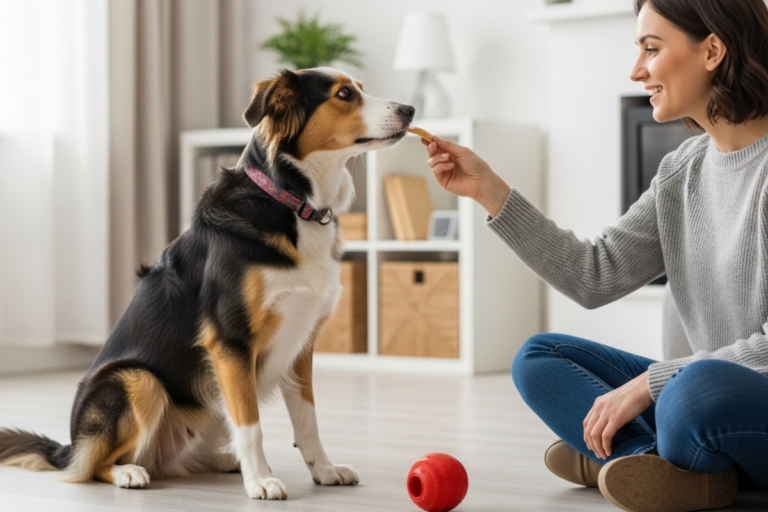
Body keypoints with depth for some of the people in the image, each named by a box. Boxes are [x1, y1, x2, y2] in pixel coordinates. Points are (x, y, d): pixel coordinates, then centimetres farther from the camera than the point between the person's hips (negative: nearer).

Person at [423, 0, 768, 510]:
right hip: (708, 388, 9)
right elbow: (594, 276, 5)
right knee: (538, 357, 4)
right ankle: (678, 469, -16)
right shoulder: (684, 169, 9)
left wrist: (648, 382, -20)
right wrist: (488, 189, 2)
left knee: (701, 389, -40)